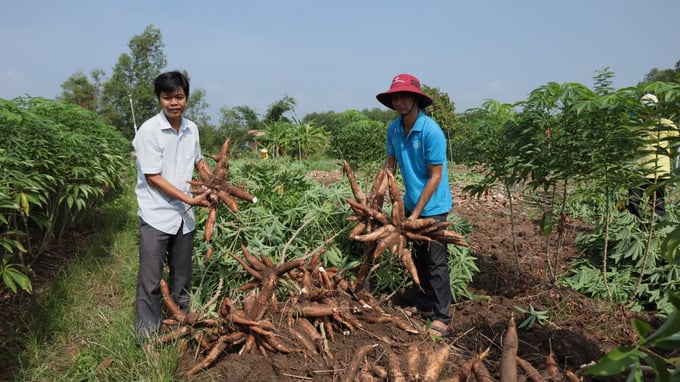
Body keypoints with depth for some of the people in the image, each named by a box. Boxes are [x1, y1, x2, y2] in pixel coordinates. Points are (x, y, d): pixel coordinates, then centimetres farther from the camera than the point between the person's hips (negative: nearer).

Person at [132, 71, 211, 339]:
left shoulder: (192, 129, 3)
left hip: (184, 216, 6)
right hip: (156, 216, -6)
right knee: (151, 279, 1)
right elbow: (153, 177, -16)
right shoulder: (149, 131, -15)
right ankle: (147, 335, 15)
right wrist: (190, 199, -19)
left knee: (182, 276, 17)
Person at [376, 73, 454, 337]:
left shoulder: (431, 131, -21)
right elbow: (390, 163, 10)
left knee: (436, 262, -1)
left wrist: (417, 213, -18)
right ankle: (424, 307, 32)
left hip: (433, 206, -7)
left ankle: (442, 318, 11)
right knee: (417, 258, 16)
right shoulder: (394, 128, -1)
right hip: (411, 203, 7)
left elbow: (435, 176, -19)